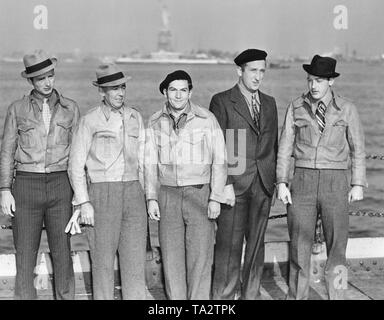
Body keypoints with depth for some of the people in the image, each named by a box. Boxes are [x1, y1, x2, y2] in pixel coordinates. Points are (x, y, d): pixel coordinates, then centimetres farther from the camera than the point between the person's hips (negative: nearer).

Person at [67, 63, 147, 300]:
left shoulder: (135, 117, 9)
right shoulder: (90, 121, -2)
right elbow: (76, 165, -1)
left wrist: (142, 195, 11)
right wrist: (83, 202, -9)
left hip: (133, 192, 3)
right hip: (102, 193, -3)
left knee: (136, 259, 3)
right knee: (103, 260, 2)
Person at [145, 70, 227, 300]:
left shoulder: (206, 119, -4)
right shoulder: (155, 122, 6)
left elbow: (219, 161, -4)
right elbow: (151, 162, 10)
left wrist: (215, 198, -9)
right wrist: (151, 198, 3)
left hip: (200, 194, -3)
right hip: (168, 195, 3)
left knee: (200, 256, -3)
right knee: (171, 256, 5)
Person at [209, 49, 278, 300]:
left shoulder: (269, 103, 14)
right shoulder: (222, 102, -2)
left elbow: (273, 144, 17)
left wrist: (276, 180, 9)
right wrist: (224, 183, -14)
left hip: (263, 184, 5)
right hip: (234, 183, -5)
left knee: (256, 242, 10)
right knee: (229, 243, -3)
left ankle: (251, 293, 21)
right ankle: (224, 294, 10)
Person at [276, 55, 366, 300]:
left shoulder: (347, 109, 1)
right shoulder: (296, 107, 3)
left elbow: (358, 149, 7)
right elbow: (285, 147, 5)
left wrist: (359, 184, 3)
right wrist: (282, 182, -2)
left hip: (335, 181, -1)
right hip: (303, 180, 1)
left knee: (337, 245, -1)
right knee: (299, 244, 3)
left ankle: (337, 295, 12)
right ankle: (297, 295, 16)